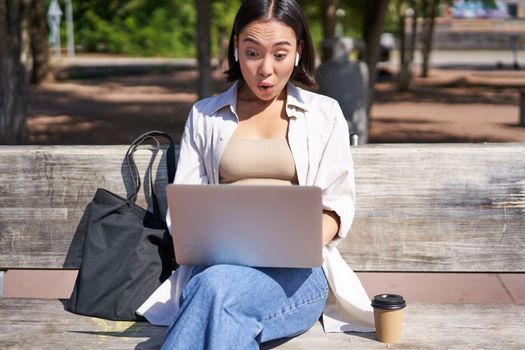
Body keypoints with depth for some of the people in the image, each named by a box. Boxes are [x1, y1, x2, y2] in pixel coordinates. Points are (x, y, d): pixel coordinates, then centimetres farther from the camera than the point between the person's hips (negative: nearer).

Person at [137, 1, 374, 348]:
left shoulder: (325, 114, 15)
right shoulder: (205, 115, 19)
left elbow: (337, 204, 9)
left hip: (297, 272, -1)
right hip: (219, 265, 1)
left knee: (218, 286, -37)